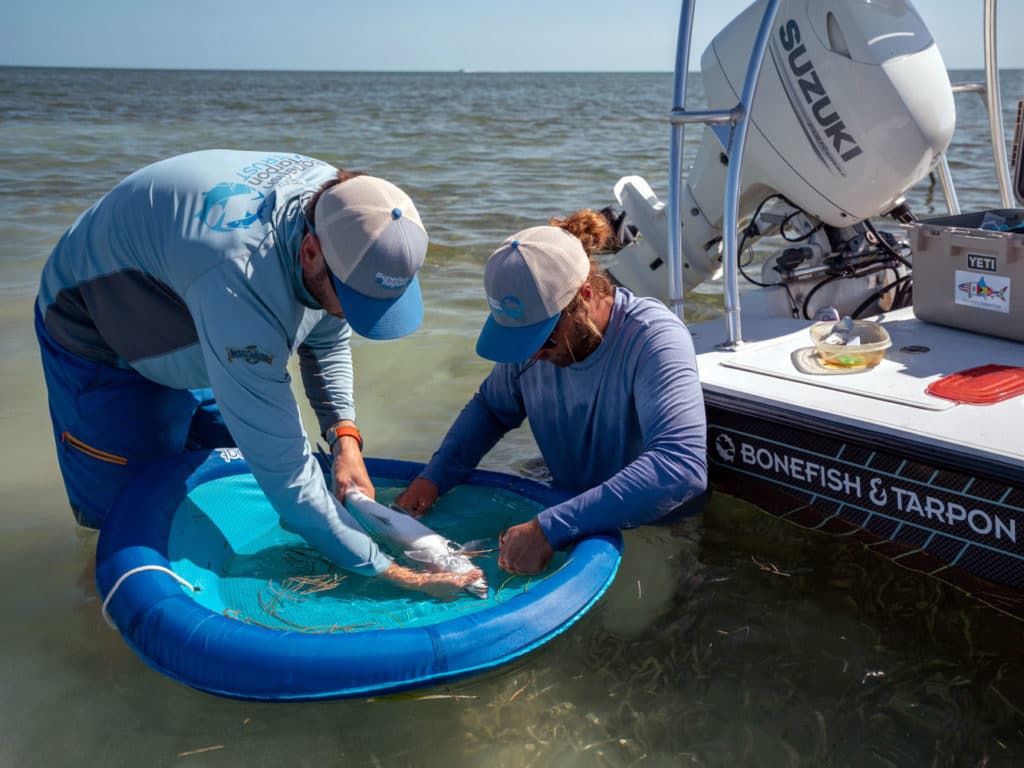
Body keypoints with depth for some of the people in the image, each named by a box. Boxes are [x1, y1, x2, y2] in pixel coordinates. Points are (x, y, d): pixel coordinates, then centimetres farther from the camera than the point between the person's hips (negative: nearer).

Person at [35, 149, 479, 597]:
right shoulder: (241, 281, -47)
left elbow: (327, 340, -2)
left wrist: (344, 437, -16)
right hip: (100, 342, -7)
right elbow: (283, 470, -42)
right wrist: (382, 569, -38)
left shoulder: (339, 205, -22)